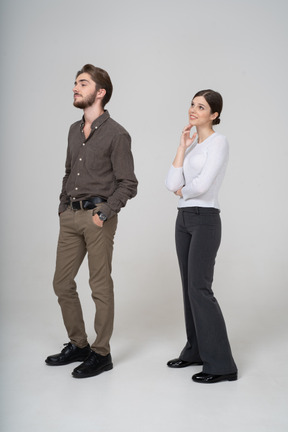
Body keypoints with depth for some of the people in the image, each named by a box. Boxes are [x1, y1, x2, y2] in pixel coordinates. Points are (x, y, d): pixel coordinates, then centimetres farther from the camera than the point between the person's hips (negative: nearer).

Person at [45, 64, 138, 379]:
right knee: (62, 283, 11)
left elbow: (128, 184, -9)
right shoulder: (74, 130, 15)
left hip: (98, 216, -7)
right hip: (70, 215, 7)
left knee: (100, 287, 1)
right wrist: (63, 207, 12)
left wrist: (104, 213, -17)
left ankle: (101, 354, 15)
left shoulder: (116, 134, -7)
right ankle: (78, 345, 27)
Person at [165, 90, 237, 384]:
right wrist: (182, 147, -1)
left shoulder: (218, 142, -10)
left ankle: (221, 365, -2)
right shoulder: (191, 144, 15)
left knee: (200, 288, -10)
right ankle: (196, 351, 24)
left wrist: (182, 191, -1)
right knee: (189, 287, 12)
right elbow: (172, 183, 3)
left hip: (205, 220, -9)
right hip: (184, 219, 9)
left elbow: (202, 184, -22)